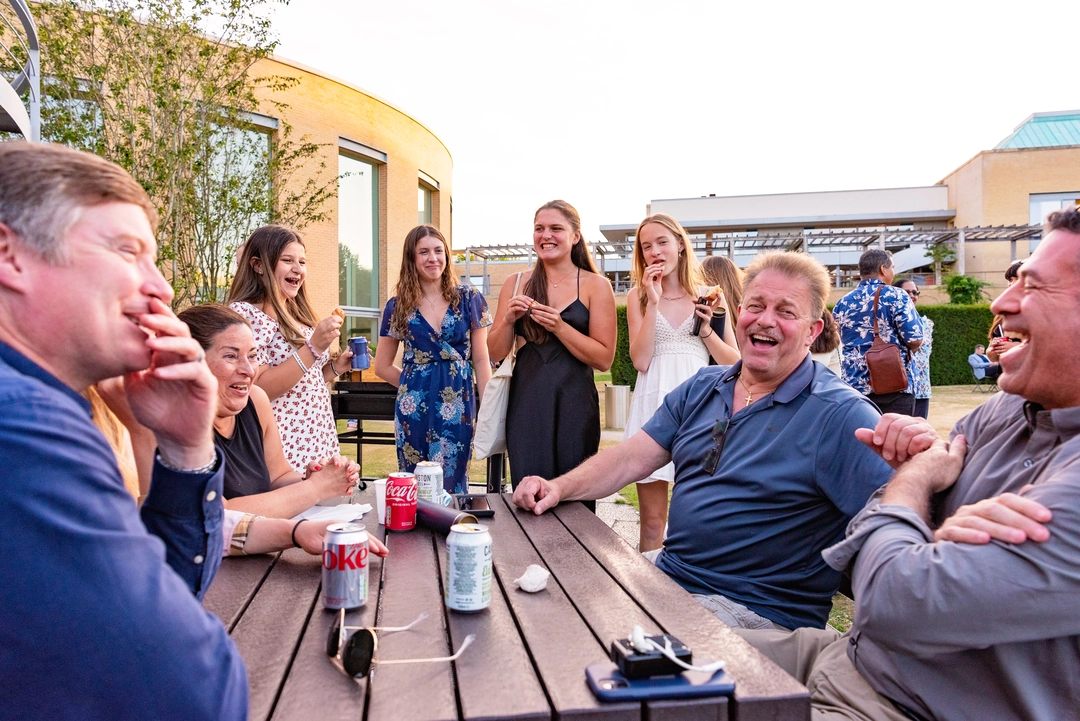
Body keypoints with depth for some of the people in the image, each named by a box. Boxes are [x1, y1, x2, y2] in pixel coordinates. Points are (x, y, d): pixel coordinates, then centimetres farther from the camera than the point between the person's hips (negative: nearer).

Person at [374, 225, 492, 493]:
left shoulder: (469, 299, 3)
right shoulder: (398, 306, 4)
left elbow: (480, 360, 2)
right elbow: (382, 366, 12)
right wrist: (415, 383, 5)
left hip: (458, 406, -1)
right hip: (414, 409, 1)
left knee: (452, 483, 4)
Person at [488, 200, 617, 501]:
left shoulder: (596, 286, 1)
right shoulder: (517, 284, 9)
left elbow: (604, 359, -5)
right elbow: (496, 352, 11)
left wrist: (559, 326, -15)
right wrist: (509, 320, -7)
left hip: (574, 405, -2)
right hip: (526, 401, 2)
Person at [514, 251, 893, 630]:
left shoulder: (839, 415, -12)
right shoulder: (701, 389, 9)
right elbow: (631, 458, 6)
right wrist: (558, 487, -10)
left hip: (758, 611, -6)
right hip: (668, 574, 7)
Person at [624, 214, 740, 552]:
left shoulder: (709, 296, 8)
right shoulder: (638, 296, 8)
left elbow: (734, 362, 8)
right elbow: (640, 360, -5)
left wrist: (705, 329, -6)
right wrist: (653, 302, -7)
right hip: (654, 403, 0)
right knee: (651, 520, 3)